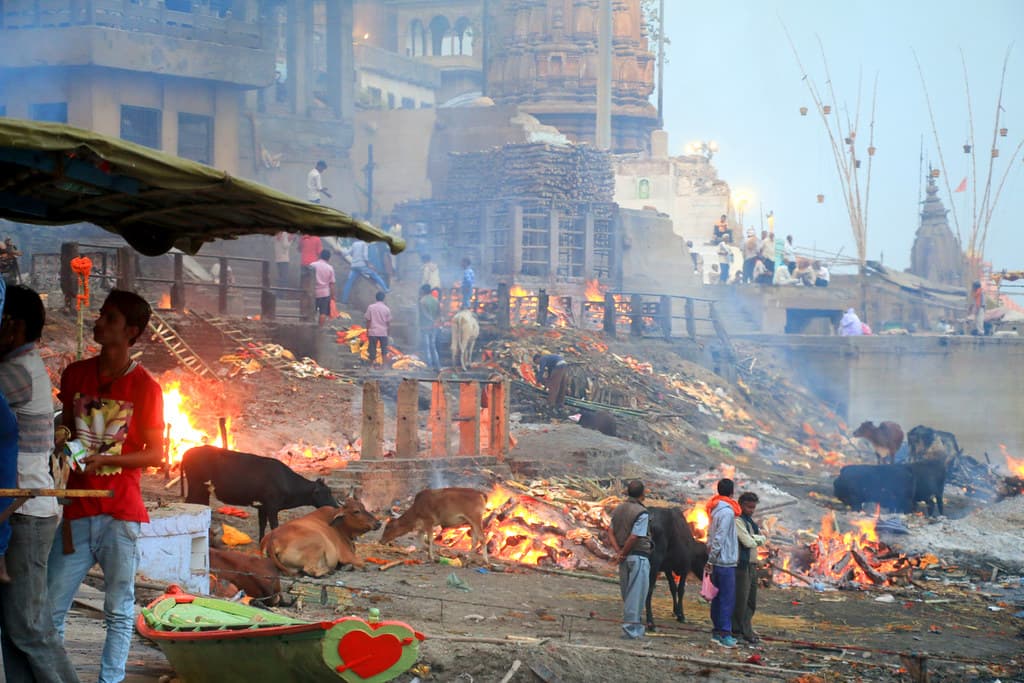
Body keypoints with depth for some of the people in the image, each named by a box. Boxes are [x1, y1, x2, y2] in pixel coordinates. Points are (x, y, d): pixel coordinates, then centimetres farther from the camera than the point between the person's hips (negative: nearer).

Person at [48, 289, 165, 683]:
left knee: (119, 612, 2)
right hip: (77, 512, 3)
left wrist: (103, 460, -13)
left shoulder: (144, 387, -3)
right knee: (49, 609, -1)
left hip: (120, 514, -3)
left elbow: (156, 454, -2)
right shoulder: (75, 375, 9)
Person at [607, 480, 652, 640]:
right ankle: (631, 630, -3)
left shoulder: (618, 510, 9)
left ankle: (637, 628, 18)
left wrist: (618, 551, -1)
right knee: (636, 594, -3)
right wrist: (623, 554, -7)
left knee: (627, 595, 13)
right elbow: (634, 537, -19)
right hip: (639, 556, -7)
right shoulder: (641, 513, -14)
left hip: (624, 558, 7)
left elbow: (610, 532, 6)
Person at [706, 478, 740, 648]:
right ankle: (724, 634, -9)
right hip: (726, 561, -9)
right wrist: (711, 559, -14)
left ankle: (718, 631, 18)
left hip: (717, 561, 9)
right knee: (727, 598, -7)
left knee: (718, 597, 13)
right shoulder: (727, 512, -15)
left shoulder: (715, 510, 13)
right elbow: (719, 538, -18)